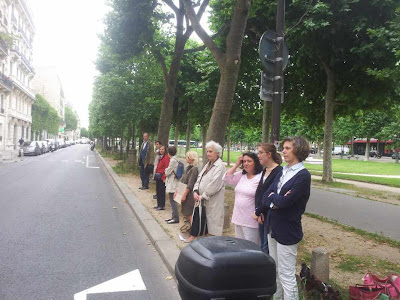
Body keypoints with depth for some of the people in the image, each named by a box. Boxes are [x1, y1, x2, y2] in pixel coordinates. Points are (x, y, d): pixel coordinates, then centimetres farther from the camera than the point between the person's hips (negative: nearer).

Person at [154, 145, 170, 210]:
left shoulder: (166, 157, -12)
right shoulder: (160, 157, 15)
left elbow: (166, 168, -17)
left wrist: (164, 177, -19)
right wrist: (156, 174, 14)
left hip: (162, 177, -9)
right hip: (158, 176, 9)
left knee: (161, 191, -3)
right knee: (158, 191, 13)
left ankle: (162, 206, 6)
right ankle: (159, 205, 23)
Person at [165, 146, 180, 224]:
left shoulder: (173, 160, -18)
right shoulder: (176, 159, 10)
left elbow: (167, 172, -14)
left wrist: (166, 170, 5)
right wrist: (167, 170, 7)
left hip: (172, 184, -10)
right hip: (173, 183, 10)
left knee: (173, 201, -4)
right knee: (173, 201, 15)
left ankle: (176, 218, 1)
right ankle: (174, 216, 22)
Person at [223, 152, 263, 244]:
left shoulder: (261, 177, -14)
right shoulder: (241, 175, 7)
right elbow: (227, 179, 3)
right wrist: (236, 165, 0)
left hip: (251, 221, -7)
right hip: (238, 218, 7)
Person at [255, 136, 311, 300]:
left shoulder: (303, 175, -16)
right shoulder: (283, 171, 8)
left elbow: (285, 201, -23)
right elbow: (266, 196, 4)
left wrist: (272, 197, -7)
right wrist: (277, 200, -12)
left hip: (287, 231, -8)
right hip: (273, 227, 8)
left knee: (287, 276, 2)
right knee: (275, 271, 21)